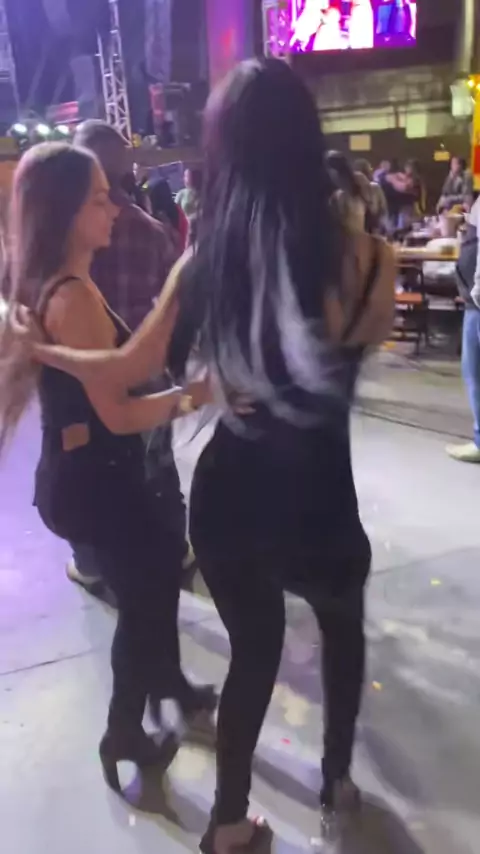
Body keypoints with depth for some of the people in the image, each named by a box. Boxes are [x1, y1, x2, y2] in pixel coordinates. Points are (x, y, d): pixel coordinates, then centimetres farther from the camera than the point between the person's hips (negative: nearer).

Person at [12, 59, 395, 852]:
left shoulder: (203, 265, -13)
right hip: (319, 503, -2)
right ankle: (337, 783, 50)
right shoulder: (364, 260, -20)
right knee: (343, 629, 30)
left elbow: (123, 370, 0)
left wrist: (39, 347, 18)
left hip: (227, 496, 2)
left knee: (253, 651, 26)